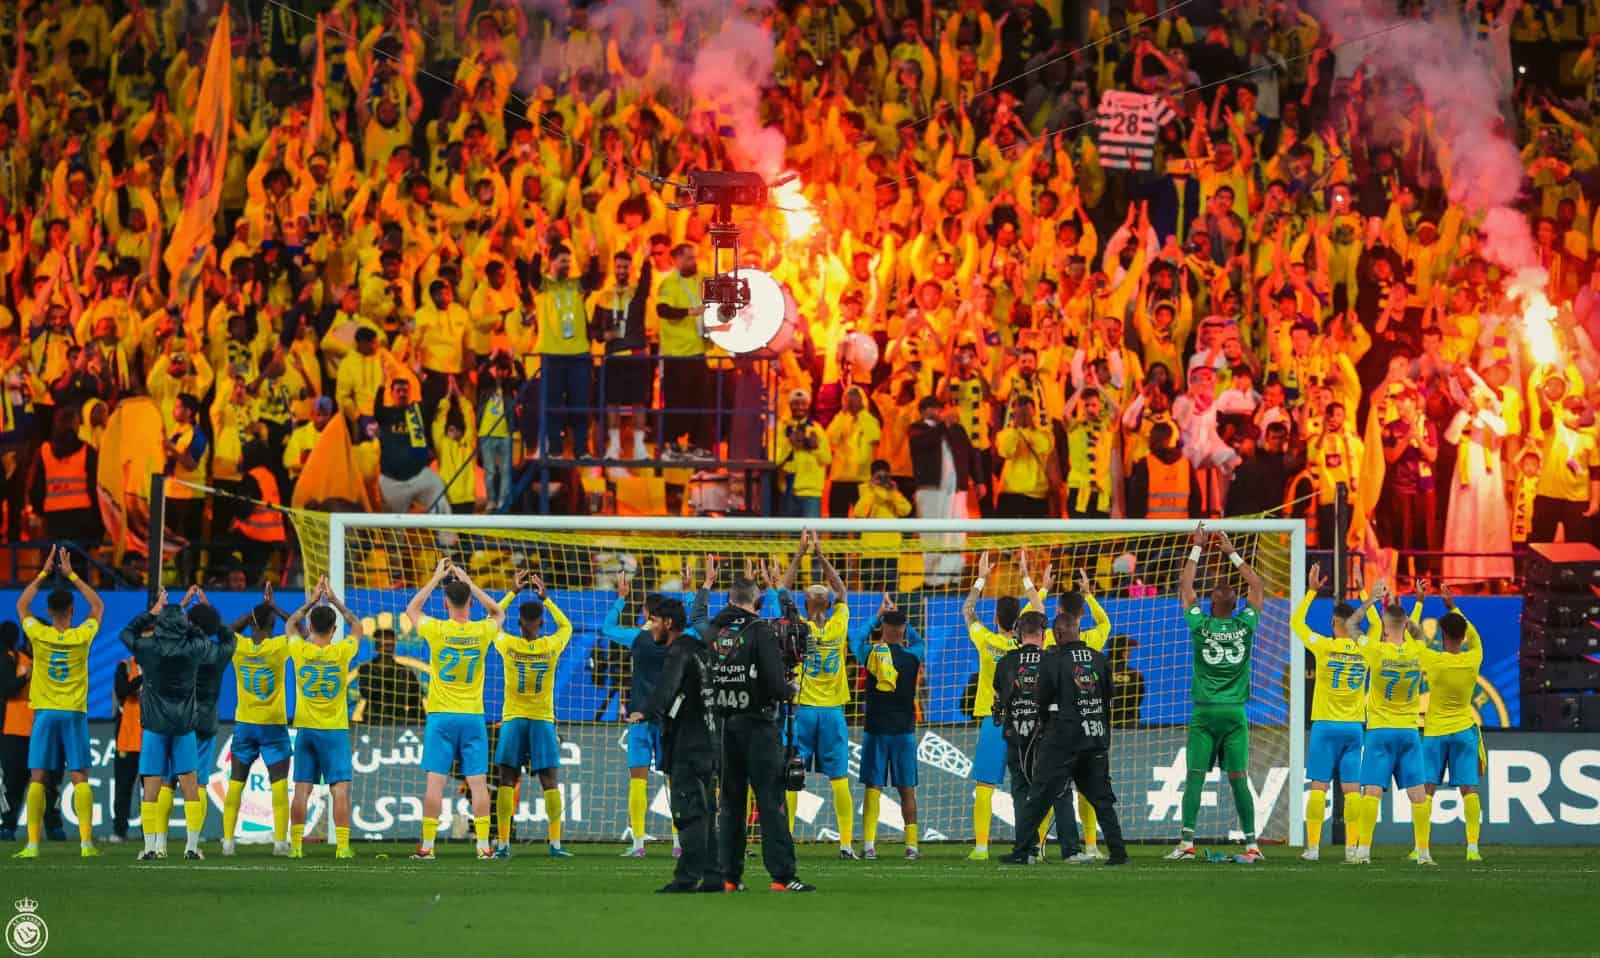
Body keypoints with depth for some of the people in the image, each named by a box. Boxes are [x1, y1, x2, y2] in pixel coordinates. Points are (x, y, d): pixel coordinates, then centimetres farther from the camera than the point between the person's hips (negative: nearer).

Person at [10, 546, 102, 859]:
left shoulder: (39, 635, -6)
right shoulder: (82, 637, -5)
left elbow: (22, 605, 13)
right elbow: (98, 605, 13)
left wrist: (44, 573, 15)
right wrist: (71, 575, 14)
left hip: (45, 713, 0)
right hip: (75, 714, 0)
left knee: (38, 778, 0)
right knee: (80, 778, -1)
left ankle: (33, 844, -5)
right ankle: (86, 842, -8)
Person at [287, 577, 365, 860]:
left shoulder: (300, 651, -6)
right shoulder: (341, 652, -9)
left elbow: (290, 624, 16)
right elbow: (358, 626, 11)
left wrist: (311, 601, 20)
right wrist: (335, 601, 14)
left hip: (305, 730, 2)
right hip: (335, 730, -2)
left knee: (302, 790, 4)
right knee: (340, 789, -3)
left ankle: (296, 845, 4)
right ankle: (342, 846, -9)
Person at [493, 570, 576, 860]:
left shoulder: (508, 646, -7)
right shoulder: (551, 647, -4)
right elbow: (566, 626, 19)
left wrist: (513, 593, 18)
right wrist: (546, 598, 21)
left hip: (513, 719, -1)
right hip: (543, 720, 1)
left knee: (506, 782, 1)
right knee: (549, 782, 1)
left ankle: (504, 844, -5)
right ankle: (555, 844, -4)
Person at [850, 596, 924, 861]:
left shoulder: (870, 653, -7)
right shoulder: (911, 656, -5)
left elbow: (856, 638, 16)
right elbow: (919, 640, 19)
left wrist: (878, 616, 25)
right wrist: (897, 614, 24)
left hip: (875, 728, 0)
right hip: (904, 729, 0)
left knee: (873, 789, 2)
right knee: (907, 790, 5)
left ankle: (868, 846, -4)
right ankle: (911, 846, 4)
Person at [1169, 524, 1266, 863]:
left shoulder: (1201, 626, -6)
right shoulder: (1245, 627, -2)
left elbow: (1186, 586, 6)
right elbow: (1258, 587, 13)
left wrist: (1197, 548, 14)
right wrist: (1232, 553, 19)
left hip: (1205, 712, -2)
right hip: (1235, 712, 2)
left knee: (1195, 777, -2)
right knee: (1238, 779, 4)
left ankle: (1187, 843, -9)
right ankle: (1251, 844, 2)